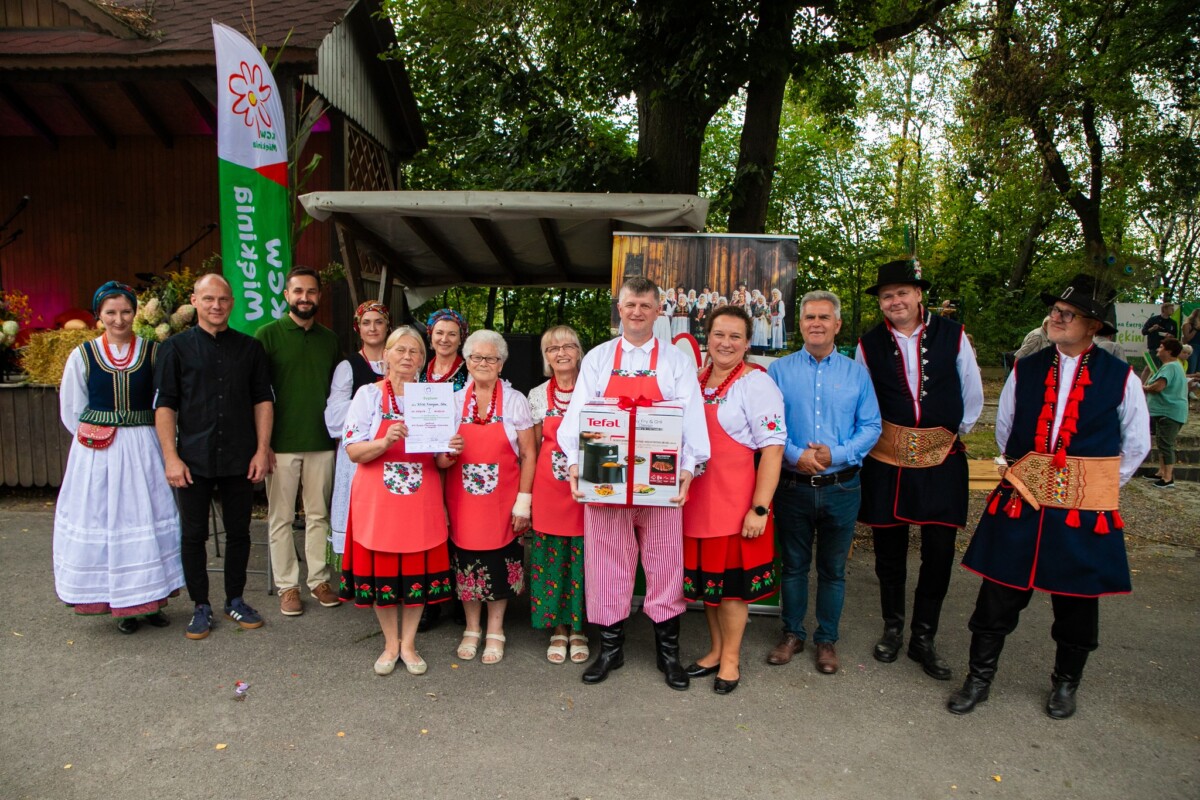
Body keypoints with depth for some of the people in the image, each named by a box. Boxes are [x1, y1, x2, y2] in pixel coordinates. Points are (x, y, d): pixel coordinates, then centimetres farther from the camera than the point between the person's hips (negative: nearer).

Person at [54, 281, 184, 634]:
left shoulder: (153, 351, 0)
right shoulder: (83, 355, 2)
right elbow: (71, 412, 9)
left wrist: (139, 438, -3)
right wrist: (95, 434, 3)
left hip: (142, 450, 0)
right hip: (96, 455, 1)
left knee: (147, 521, 4)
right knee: (101, 523, 4)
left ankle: (151, 599, 19)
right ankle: (123, 605, 17)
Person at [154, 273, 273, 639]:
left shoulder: (250, 347, 7)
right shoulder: (175, 347, 2)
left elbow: (263, 400, 7)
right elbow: (164, 405, -1)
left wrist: (262, 450, -1)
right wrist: (171, 456, -9)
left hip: (240, 459, 1)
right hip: (194, 459, -1)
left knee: (239, 532, 10)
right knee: (194, 535, 7)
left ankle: (235, 600, 25)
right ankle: (201, 606, 21)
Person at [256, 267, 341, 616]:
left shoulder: (330, 339, 10)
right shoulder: (268, 334, -2)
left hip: (322, 443, 3)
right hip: (281, 443, -3)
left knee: (319, 515, 10)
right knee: (281, 518, 5)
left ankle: (319, 579, 21)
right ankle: (287, 585, 15)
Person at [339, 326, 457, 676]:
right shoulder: (369, 394, 1)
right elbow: (353, 451, -5)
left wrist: (451, 450, -11)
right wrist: (386, 442, -23)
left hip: (422, 500, 2)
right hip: (378, 499, -2)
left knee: (419, 571, 5)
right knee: (381, 570, 5)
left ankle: (408, 644, 23)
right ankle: (391, 644, 25)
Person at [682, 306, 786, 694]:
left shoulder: (757, 384, -11)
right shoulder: (695, 382, 9)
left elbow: (772, 449, -15)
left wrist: (759, 508, -18)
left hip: (735, 501, -6)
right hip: (696, 499, 6)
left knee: (731, 579, 5)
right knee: (704, 574, 14)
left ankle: (731, 658, 24)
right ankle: (716, 650, 33)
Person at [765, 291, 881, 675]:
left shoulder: (856, 373, 3)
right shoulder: (779, 370, 1)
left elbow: (871, 426, -1)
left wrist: (836, 455, -15)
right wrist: (795, 455, -18)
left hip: (841, 487, 1)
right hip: (792, 485, 0)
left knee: (833, 569, 12)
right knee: (793, 565, 13)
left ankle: (827, 639, 28)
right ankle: (792, 633, 29)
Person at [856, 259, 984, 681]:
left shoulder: (952, 335, -2)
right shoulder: (870, 343, 0)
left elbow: (973, 395, 9)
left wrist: (956, 432, 13)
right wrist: (871, 436, 7)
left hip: (942, 459, 0)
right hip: (887, 458, 1)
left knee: (939, 551, 2)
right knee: (889, 548, 11)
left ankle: (923, 638, 19)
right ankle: (893, 627, 30)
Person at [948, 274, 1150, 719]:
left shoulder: (1120, 378, -2)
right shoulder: (1025, 371, 3)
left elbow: (1136, 445, 9)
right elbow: (1003, 430, 17)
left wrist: (1100, 485, 7)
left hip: (1085, 513, -1)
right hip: (1020, 503, 1)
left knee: (1076, 601, 13)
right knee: (999, 594, 5)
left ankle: (1065, 683, 35)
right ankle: (979, 678, 20)